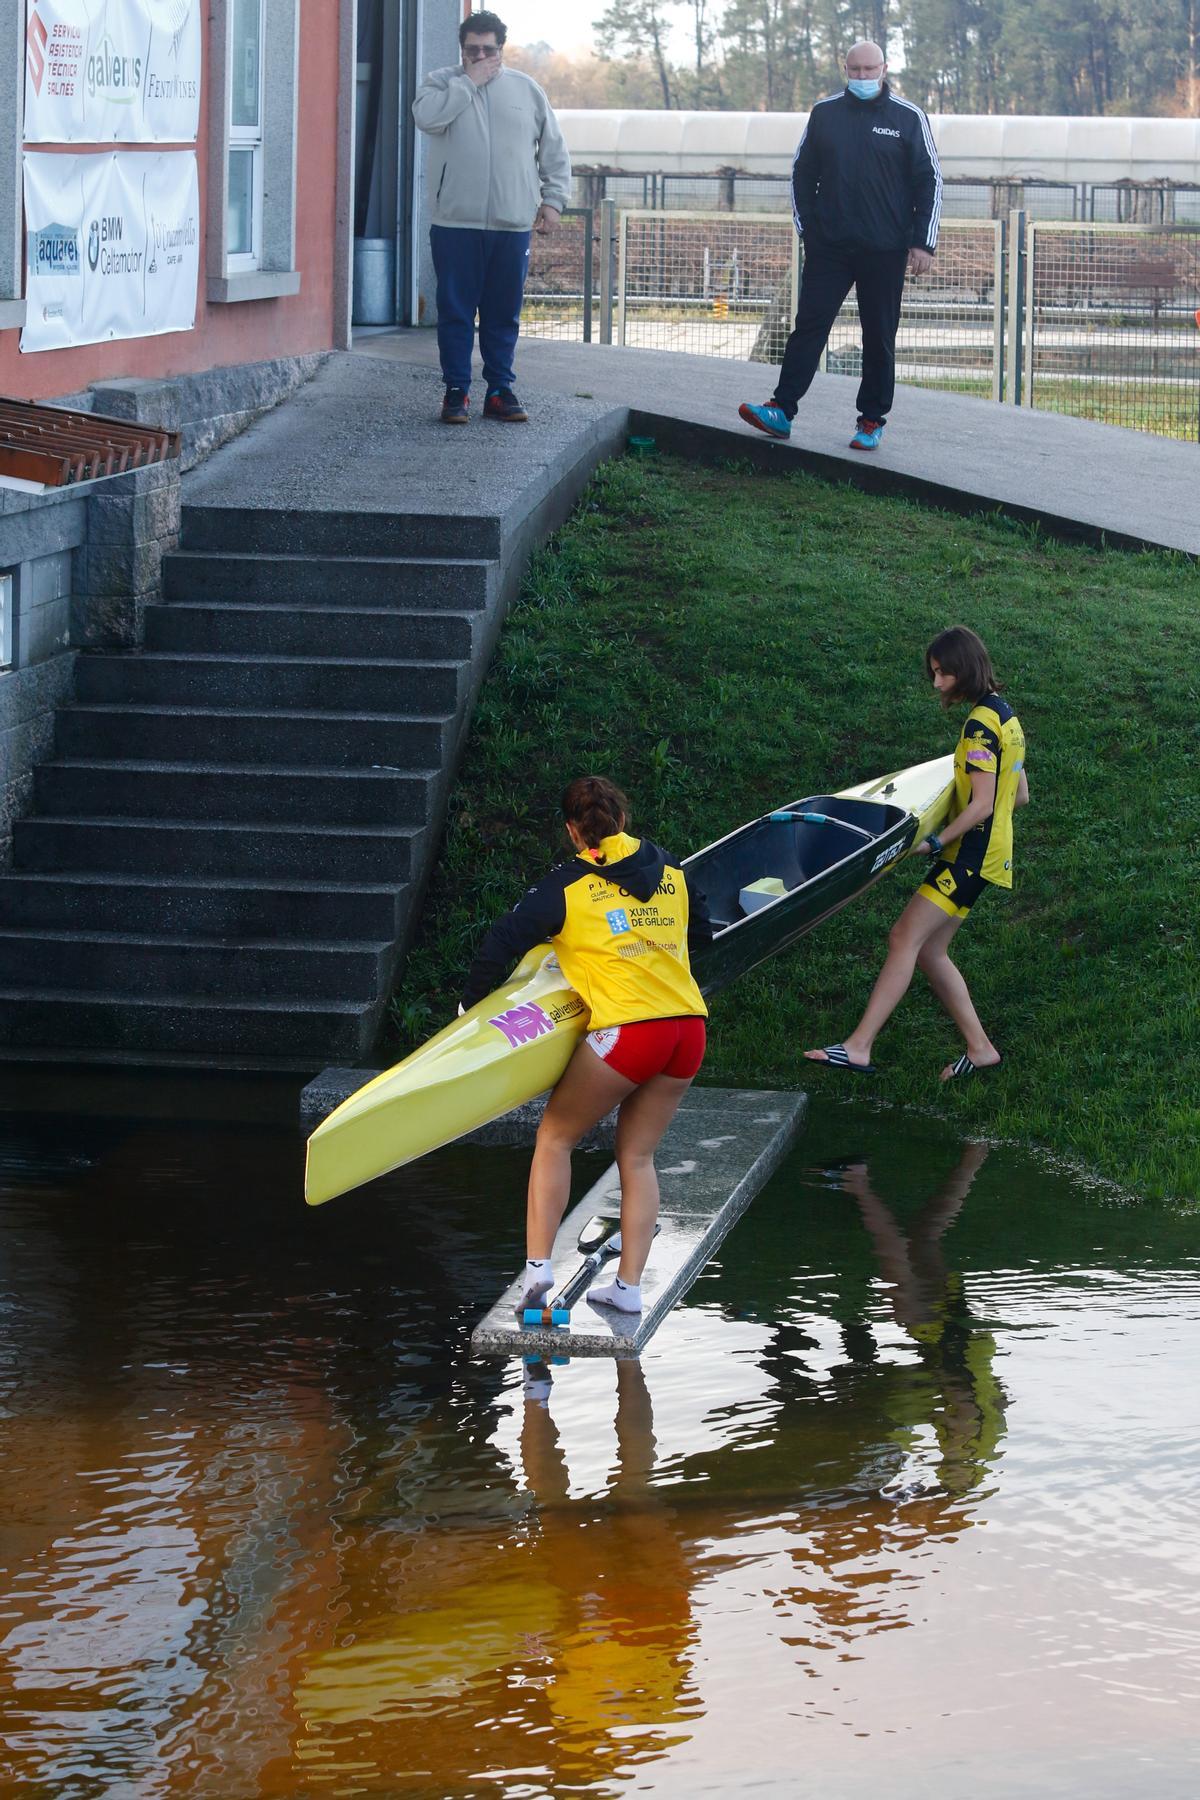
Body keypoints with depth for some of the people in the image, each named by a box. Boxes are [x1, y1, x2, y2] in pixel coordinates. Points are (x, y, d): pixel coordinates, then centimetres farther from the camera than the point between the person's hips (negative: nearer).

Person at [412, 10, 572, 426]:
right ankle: (456, 391, 7)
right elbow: (427, 116, -17)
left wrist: (553, 198, 5)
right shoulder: (441, 83, 5)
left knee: (503, 313, 7)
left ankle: (500, 391, 15)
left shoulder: (527, 90, 10)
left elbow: (554, 150, 13)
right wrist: (469, 81, -13)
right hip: (455, 224, -2)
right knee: (455, 310, 0)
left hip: (512, 225, 2)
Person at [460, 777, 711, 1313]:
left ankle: (539, 1265, 0)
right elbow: (701, 932, 29)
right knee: (637, 1155, 15)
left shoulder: (567, 886, 2)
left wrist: (472, 1001, 14)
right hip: (689, 1027, 5)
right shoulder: (670, 872, 15)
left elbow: (504, 940, 0)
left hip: (627, 1031, -5)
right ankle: (628, 1286, 11)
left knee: (555, 1137, 11)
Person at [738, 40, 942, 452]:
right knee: (809, 325, -4)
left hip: (884, 249, -2)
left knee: (879, 336, 4)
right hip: (829, 247, 2)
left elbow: (930, 181, 3)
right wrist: (807, 227, 8)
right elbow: (802, 172, 16)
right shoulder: (824, 113, 8)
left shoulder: (908, 118, 1)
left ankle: (872, 420, 12)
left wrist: (923, 242, -2)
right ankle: (781, 411, -7)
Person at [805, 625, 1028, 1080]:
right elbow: (1019, 795, 20)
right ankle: (979, 1047, 14)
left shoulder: (980, 725, -16)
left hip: (970, 855, -10)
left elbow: (981, 805, -21)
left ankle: (859, 1047, -20)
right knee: (928, 949, 11)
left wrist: (935, 842, -17)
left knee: (906, 939, -14)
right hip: (989, 851, 10)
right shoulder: (1005, 715, 14)